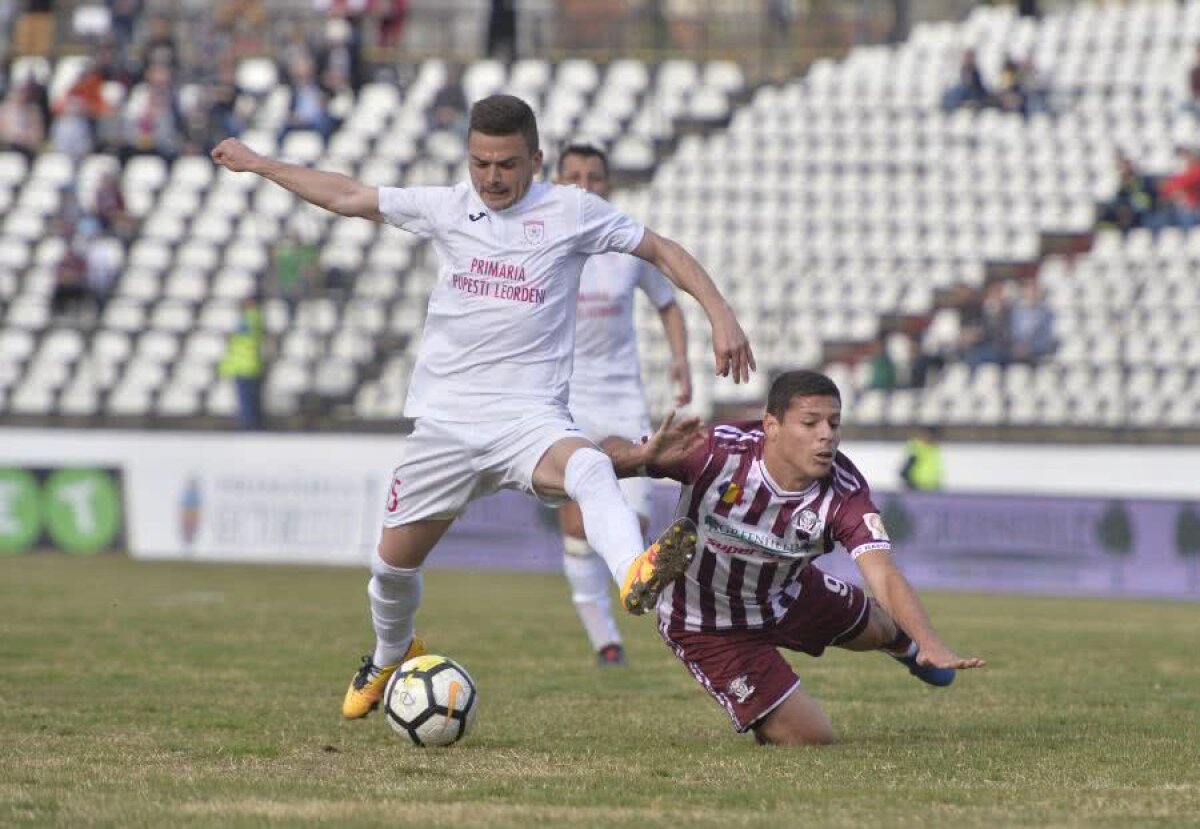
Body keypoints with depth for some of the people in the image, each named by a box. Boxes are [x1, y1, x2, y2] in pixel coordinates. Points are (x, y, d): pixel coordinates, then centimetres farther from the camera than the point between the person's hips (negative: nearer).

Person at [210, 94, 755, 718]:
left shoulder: (570, 211, 1)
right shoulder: (445, 208, 8)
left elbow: (662, 250, 8)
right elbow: (346, 196, 19)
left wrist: (720, 314, -4)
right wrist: (256, 164, 25)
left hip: (528, 416, -4)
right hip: (444, 420, 4)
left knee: (589, 468, -38)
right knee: (395, 561, 12)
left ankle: (636, 576, -64)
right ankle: (390, 657, 43)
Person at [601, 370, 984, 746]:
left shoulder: (845, 492, -27)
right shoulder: (718, 453, -36)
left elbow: (884, 576, -37)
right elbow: (608, 459, -30)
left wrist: (932, 646, -53)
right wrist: (644, 455, -55)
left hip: (786, 596, 4)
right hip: (709, 628, -4)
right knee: (812, 739, -4)